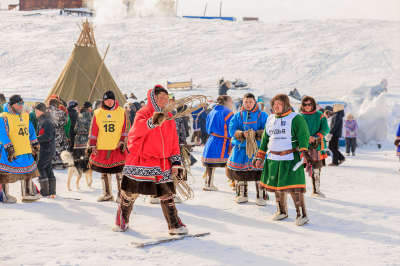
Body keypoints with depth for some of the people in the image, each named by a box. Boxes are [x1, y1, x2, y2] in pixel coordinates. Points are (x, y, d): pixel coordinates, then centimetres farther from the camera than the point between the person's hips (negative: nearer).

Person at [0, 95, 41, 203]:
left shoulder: (25, 117, 13)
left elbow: (31, 131, 23)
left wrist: (34, 145, 20)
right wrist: (9, 148, -23)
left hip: (24, 151, 7)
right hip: (10, 153, -7)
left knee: (27, 171, 14)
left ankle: (28, 193, 26)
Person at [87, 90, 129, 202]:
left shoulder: (122, 113, 3)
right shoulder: (98, 113, 7)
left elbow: (126, 128, 5)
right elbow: (93, 130, 7)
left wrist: (122, 141, -6)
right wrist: (92, 146, 3)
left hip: (117, 148, -3)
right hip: (102, 148, 3)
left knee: (119, 172, -5)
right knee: (104, 172, 9)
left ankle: (121, 194, 4)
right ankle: (107, 194, 20)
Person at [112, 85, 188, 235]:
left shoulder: (169, 118, 10)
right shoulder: (143, 113, -7)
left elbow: (174, 143, 13)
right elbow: (138, 128, -30)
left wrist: (176, 163, 6)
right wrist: (153, 121, -48)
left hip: (162, 164, 4)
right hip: (139, 162, -4)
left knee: (167, 196, 4)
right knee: (129, 194, 6)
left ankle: (175, 226, 11)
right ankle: (121, 222, 25)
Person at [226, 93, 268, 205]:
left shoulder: (262, 115, 4)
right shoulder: (238, 116, 10)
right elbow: (232, 130, -1)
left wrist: (256, 134, -24)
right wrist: (242, 134, -20)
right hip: (240, 148, 2)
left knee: (259, 173, -7)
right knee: (239, 172, 6)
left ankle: (261, 196, 4)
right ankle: (242, 195, 23)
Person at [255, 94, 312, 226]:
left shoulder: (296, 118, -4)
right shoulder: (270, 119, 16)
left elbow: (303, 136, -9)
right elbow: (265, 139, 21)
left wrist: (304, 151, -23)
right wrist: (260, 157, 18)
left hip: (290, 159, -7)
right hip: (273, 159, 7)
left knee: (294, 187, -11)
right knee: (276, 186, 13)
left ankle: (302, 214, -1)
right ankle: (282, 211, 30)